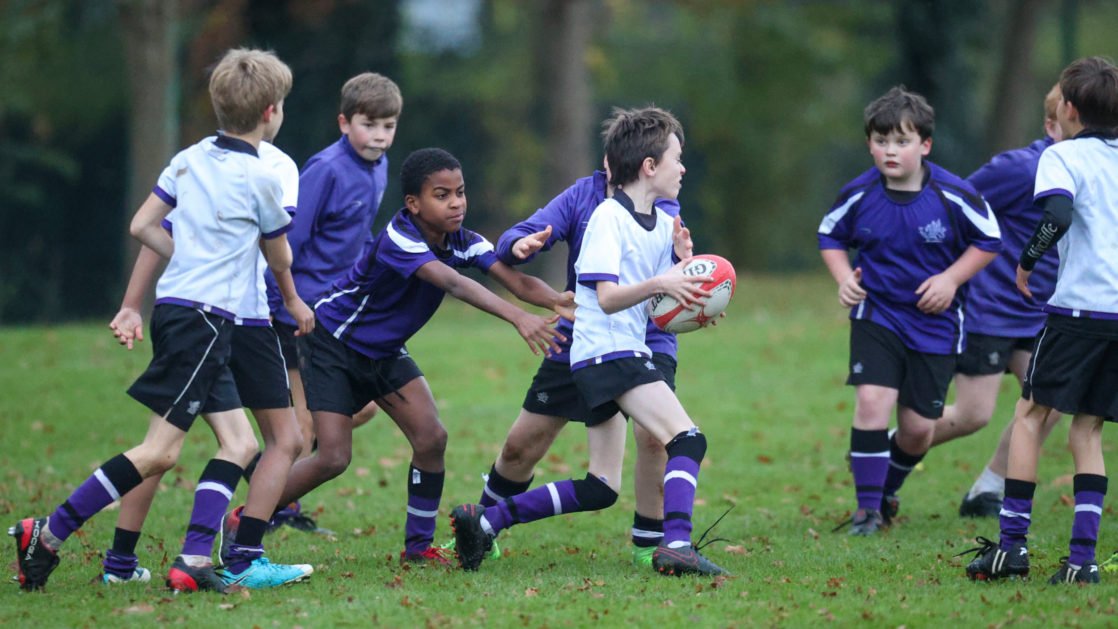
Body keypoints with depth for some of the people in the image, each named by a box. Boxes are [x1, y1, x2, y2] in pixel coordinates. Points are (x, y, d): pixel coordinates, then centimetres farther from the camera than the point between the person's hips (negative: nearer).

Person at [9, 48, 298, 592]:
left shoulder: (191, 159, 9)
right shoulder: (260, 178, -9)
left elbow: (142, 226, 12)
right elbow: (280, 261, 5)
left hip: (177, 302, 8)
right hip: (204, 319, -8)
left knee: (239, 443, 6)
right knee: (159, 451, -8)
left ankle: (194, 560, -3)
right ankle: (49, 534, -7)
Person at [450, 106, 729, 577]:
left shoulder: (664, 225, 14)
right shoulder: (609, 217, -10)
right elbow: (607, 296, -18)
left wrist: (682, 263, -5)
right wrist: (657, 284, -33)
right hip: (609, 351, -9)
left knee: (601, 490, 9)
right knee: (687, 440, -22)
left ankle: (484, 521, 13)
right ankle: (676, 544, -33)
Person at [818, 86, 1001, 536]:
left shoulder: (953, 196, -14)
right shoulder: (859, 195, -9)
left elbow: (989, 240, 0)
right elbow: (830, 236, 10)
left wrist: (951, 279, -12)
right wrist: (844, 278, -7)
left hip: (935, 322, 0)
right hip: (877, 316, 0)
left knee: (918, 428, 4)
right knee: (872, 399, -20)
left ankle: (888, 489, 35)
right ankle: (868, 507, -7)